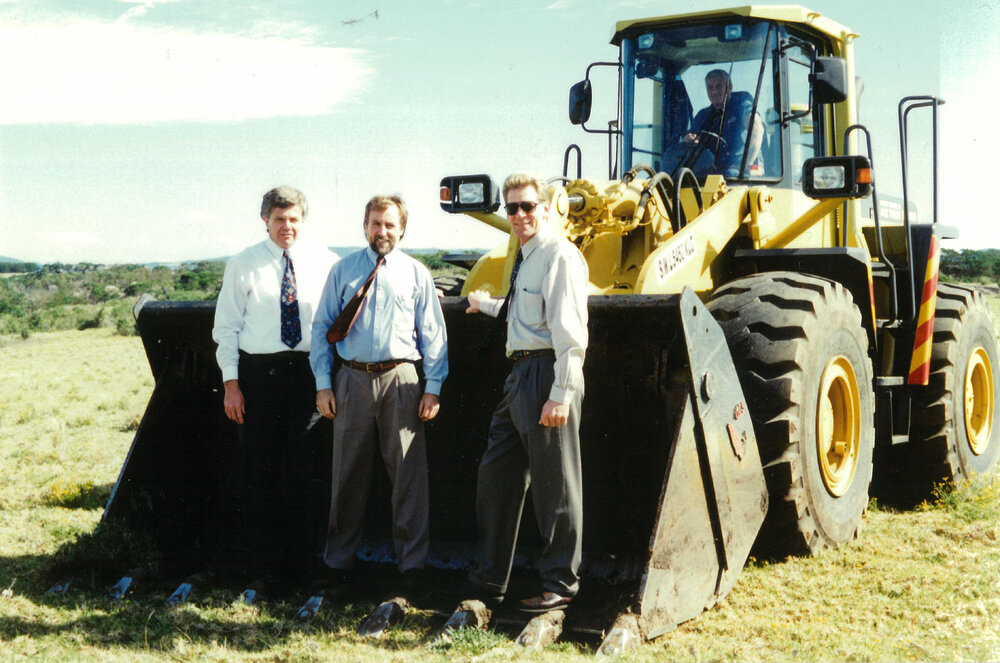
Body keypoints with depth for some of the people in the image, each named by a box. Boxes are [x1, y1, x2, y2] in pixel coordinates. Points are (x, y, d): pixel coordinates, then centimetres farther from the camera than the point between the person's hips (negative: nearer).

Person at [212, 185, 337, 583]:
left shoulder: (324, 263, 5)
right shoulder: (243, 265, 3)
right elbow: (226, 327, 2)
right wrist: (231, 383, -4)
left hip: (308, 371, 1)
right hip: (258, 372, -1)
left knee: (303, 465, 7)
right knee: (259, 468, 4)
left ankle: (300, 552, 22)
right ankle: (259, 556, 18)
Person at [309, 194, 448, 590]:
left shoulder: (416, 273, 7)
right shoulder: (343, 271, 9)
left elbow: (433, 333, 6)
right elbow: (322, 327, 9)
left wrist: (433, 387, -1)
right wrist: (323, 384, 2)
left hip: (400, 379, -1)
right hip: (352, 380, 1)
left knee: (408, 473, 1)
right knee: (348, 473, 8)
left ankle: (411, 562, 12)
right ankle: (339, 560, 21)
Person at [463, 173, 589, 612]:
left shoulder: (560, 256, -11)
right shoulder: (524, 258, 18)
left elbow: (570, 332, -18)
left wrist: (561, 394, -23)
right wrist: (485, 304, 51)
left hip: (547, 372, -10)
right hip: (519, 373, 10)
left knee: (555, 486, 0)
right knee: (496, 476, 14)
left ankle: (560, 584, 13)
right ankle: (488, 581, 26)